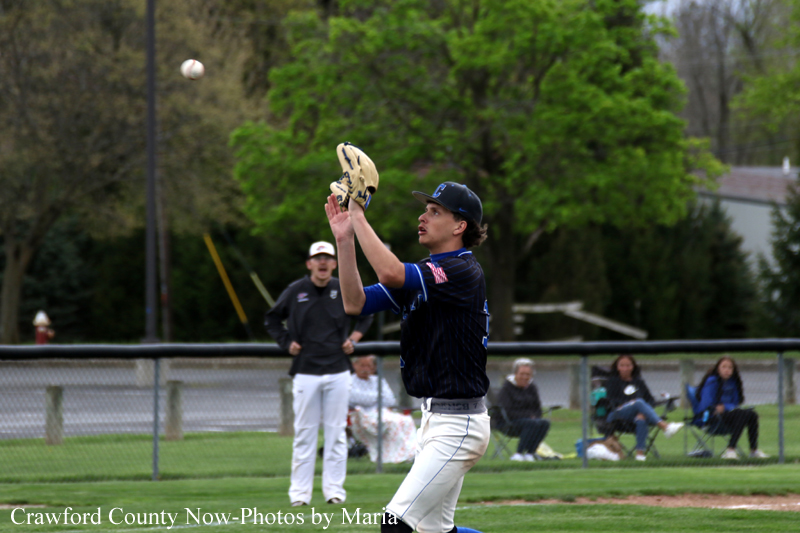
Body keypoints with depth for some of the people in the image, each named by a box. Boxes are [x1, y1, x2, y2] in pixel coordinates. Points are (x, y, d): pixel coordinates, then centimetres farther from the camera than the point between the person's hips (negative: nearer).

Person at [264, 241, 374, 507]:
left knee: (336, 432, 3)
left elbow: (366, 314, 20)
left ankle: (334, 490, 8)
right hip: (305, 372, -1)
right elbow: (272, 320, 14)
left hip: (338, 372, 1)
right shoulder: (295, 291, 0)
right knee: (304, 433, 0)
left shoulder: (344, 290, 3)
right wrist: (287, 342, 1)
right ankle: (300, 492, 4)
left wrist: (353, 339, 7)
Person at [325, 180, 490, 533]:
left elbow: (390, 273, -30)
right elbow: (356, 303, 6)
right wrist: (344, 240, -3)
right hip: (435, 418, 10)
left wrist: (358, 214, -22)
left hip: (458, 423, -10)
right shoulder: (422, 274, 14)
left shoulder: (464, 272, -15)